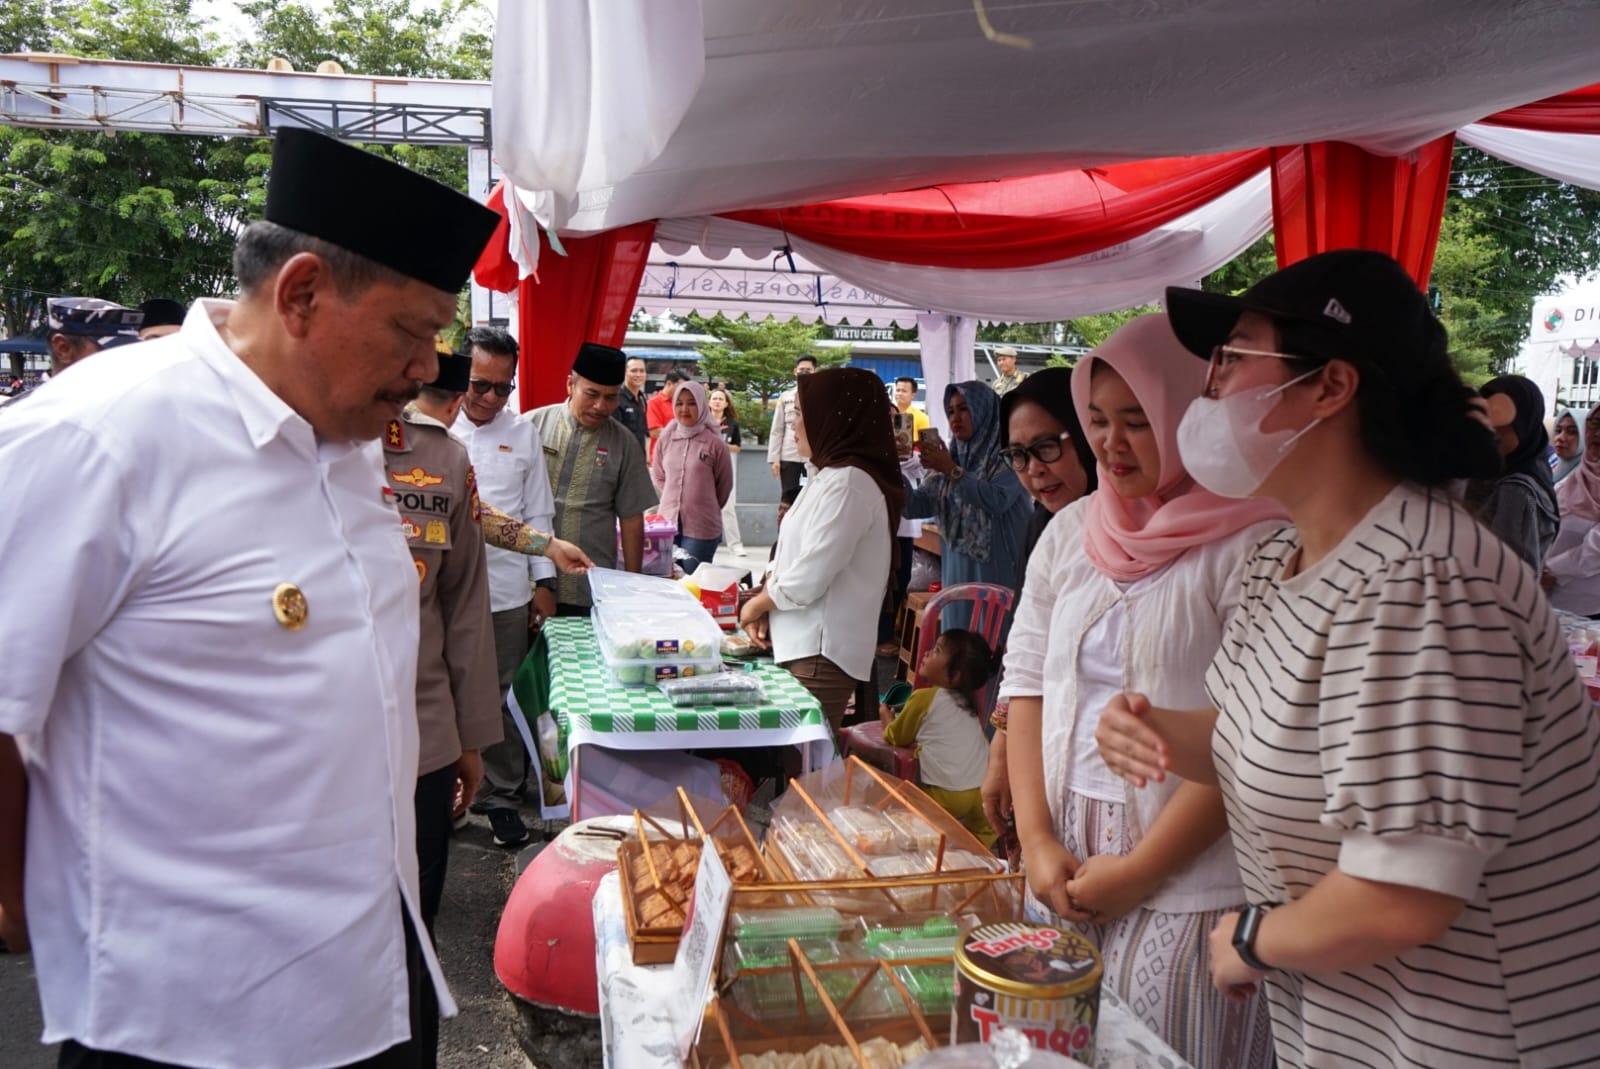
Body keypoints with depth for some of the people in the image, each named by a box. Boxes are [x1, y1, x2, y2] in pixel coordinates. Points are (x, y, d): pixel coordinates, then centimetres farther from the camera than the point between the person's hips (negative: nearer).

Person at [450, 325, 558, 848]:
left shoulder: (523, 434, 8)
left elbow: (538, 514, 12)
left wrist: (544, 581, 9)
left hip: (507, 592, 2)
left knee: (500, 699, 9)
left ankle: (499, 795, 22)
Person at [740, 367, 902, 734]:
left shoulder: (847, 483, -16)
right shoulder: (830, 476, 16)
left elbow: (809, 578, -19)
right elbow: (791, 554, 20)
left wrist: (758, 604, -2)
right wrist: (766, 600, 3)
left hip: (821, 653, -9)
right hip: (806, 645, 9)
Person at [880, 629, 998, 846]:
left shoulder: (924, 698, -7)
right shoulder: (967, 702, 14)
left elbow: (896, 737, 7)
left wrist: (886, 716, 25)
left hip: (946, 796, -7)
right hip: (980, 794, 7)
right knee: (983, 832, 32)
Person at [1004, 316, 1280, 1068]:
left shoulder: (1252, 546, -11)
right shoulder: (1069, 532, 7)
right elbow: (1026, 682, 7)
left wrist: (1139, 870, -13)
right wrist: (1037, 838, -2)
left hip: (1188, 881, -5)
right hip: (1066, 865, 5)